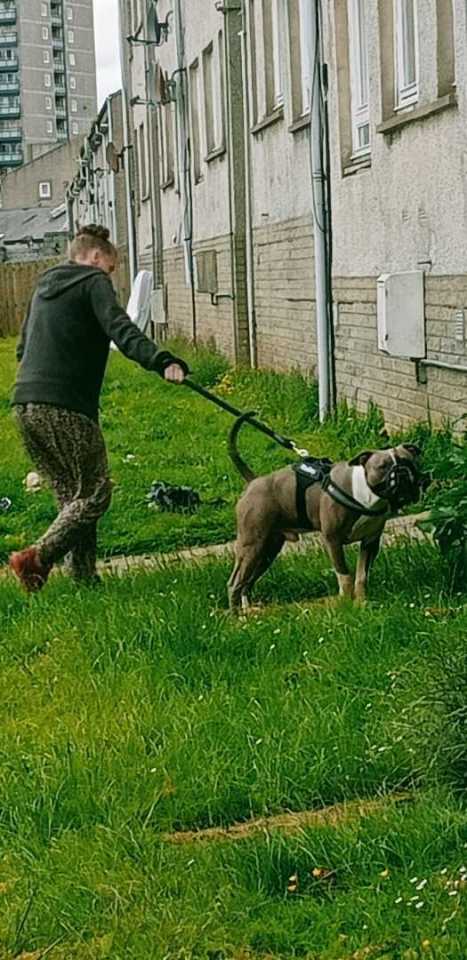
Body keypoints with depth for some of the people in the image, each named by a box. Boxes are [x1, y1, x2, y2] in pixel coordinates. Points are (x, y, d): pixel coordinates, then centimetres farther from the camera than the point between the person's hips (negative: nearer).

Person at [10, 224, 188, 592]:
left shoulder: (45, 287, 24)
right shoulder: (94, 282, 1)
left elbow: (23, 347, 31)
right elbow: (121, 330, -18)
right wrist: (162, 361, -31)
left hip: (25, 404, 8)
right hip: (66, 407, -8)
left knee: (71, 494, 14)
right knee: (95, 493, -1)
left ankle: (84, 577, 12)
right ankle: (38, 557, -12)